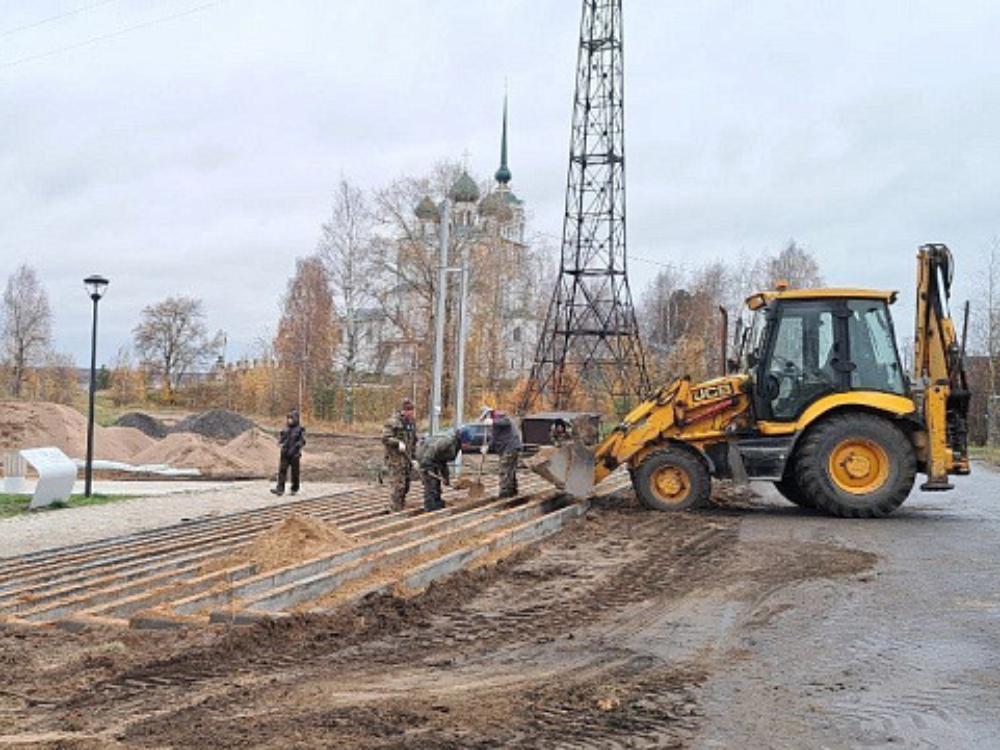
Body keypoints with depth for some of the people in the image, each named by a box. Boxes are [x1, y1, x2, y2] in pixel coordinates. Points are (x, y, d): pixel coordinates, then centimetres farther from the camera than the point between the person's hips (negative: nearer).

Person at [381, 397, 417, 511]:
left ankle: (401, 506, 22)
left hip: (407, 458, 8)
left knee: (406, 485, 11)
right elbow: (385, 438, -16)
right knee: (397, 484, -10)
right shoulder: (392, 422, -10)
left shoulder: (412, 422, 15)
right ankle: (395, 509, -6)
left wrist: (413, 454, 20)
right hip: (395, 459, -8)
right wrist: (398, 443, -27)